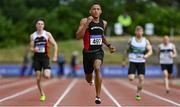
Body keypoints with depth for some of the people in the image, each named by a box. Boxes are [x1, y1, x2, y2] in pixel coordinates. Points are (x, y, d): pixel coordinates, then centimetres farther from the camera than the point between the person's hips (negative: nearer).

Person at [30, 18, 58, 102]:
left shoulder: (47, 34, 0)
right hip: (36, 58, 2)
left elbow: (55, 45, 3)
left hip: (45, 57, -2)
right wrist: (34, 49, -16)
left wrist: (55, 56, -5)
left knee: (47, 76, -19)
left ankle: (45, 72, 18)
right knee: (38, 78, 0)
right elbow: (31, 48, 8)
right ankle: (42, 94, 15)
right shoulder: (33, 36, 5)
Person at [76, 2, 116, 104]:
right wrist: (87, 23, -28)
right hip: (87, 52, -1)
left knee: (97, 68, -29)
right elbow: (78, 36, -20)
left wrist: (109, 45, 12)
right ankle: (90, 81, 56)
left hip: (98, 51, 1)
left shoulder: (104, 23, 4)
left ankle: (98, 96, -21)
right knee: (88, 77, 13)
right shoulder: (85, 21, -10)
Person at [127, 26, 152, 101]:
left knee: (141, 78, -6)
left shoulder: (146, 41, 0)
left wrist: (146, 55, -32)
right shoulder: (131, 40, 0)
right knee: (131, 78, -14)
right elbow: (127, 50, 11)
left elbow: (150, 51, -10)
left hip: (141, 62, 1)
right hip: (132, 61, -1)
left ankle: (138, 94, 10)